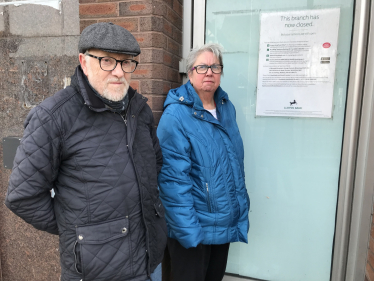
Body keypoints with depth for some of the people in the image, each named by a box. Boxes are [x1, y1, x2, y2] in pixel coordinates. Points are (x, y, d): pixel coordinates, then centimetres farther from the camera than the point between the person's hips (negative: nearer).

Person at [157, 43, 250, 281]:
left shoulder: (227, 108, 4)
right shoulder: (176, 115, -19)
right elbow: (173, 178, -21)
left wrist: (242, 207, 12)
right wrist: (188, 230, -20)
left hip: (226, 223, 7)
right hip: (193, 227, -6)